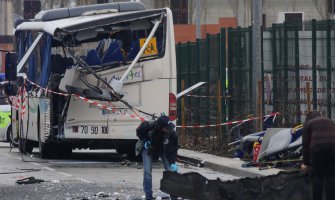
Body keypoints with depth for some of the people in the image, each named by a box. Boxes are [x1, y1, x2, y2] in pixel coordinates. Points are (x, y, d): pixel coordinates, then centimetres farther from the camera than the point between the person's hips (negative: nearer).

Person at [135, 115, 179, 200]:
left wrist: (172, 163, -30)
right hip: (148, 148, -1)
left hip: (162, 148, 1)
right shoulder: (149, 125, -36)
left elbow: (173, 148, -23)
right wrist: (144, 141, -20)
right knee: (147, 172, -11)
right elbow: (139, 132, -11)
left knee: (170, 170, -6)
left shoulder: (171, 132, -33)